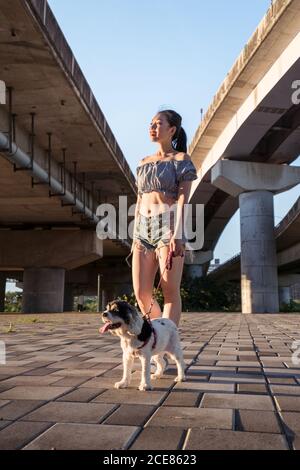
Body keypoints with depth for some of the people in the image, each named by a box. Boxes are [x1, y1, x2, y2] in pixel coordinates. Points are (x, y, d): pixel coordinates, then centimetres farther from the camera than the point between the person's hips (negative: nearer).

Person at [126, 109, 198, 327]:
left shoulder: (182, 159, 4)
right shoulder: (144, 163, 20)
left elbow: (183, 199, -7)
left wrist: (177, 235, -18)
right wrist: (136, 237, 13)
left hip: (169, 225, -5)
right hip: (144, 228, 6)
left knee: (170, 291, -8)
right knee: (141, 293, -1)